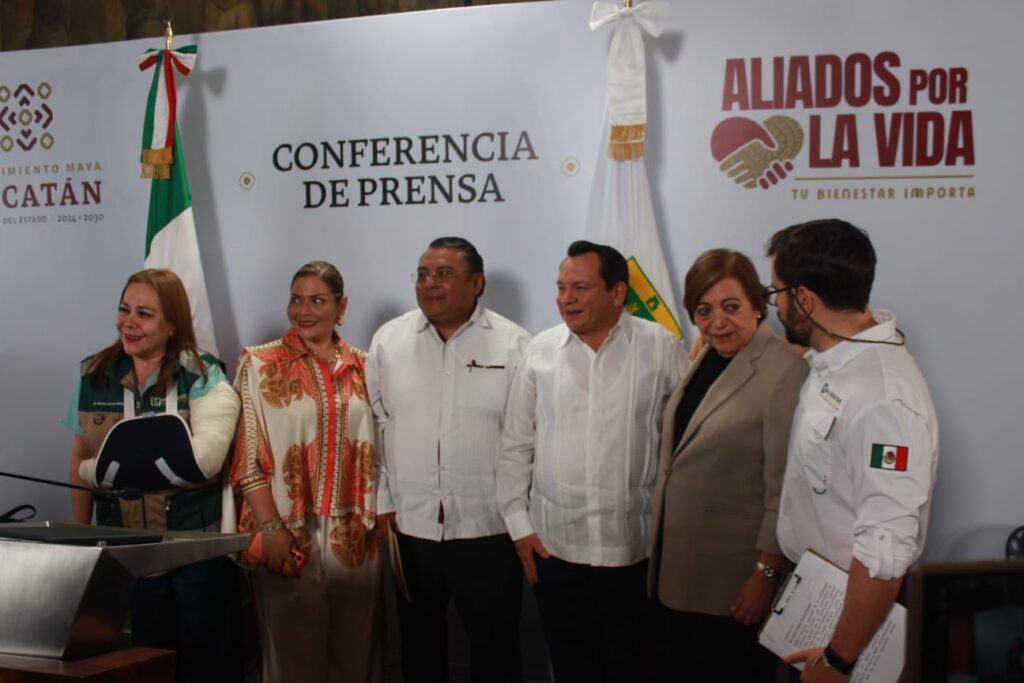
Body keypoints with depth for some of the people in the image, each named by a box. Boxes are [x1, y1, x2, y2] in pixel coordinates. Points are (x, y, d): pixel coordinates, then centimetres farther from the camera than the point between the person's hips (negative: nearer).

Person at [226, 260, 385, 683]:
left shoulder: (361, 367, 9)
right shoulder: (260, 364, -1)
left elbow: (375, 448, 12)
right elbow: (247, 452, -6)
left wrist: (382, 519, 3)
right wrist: (270, 527, -14)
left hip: (355, 533, 3)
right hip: (289, 531, -3)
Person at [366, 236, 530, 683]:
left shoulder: (512, 344, -4)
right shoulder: (388, 340, 3)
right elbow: (373, 427, 4)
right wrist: (382, 505, 1)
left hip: (490, 527, -2)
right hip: (409, 526, 2)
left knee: (495, 646, 9)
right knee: (419, 641, 17)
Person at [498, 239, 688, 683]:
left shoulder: (662, 349, -4)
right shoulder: (541, 350, 2)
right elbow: (516, 444, 7)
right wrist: (519, 524, 4)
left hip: (636, 548, -2)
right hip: (554, 546, 2)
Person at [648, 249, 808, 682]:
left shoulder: (784, 369, -18)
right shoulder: (704, 360, 8)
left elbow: (785, 485, -19)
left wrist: (767, 572, -17)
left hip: (734, 578, -8)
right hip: (677, 568, 8)